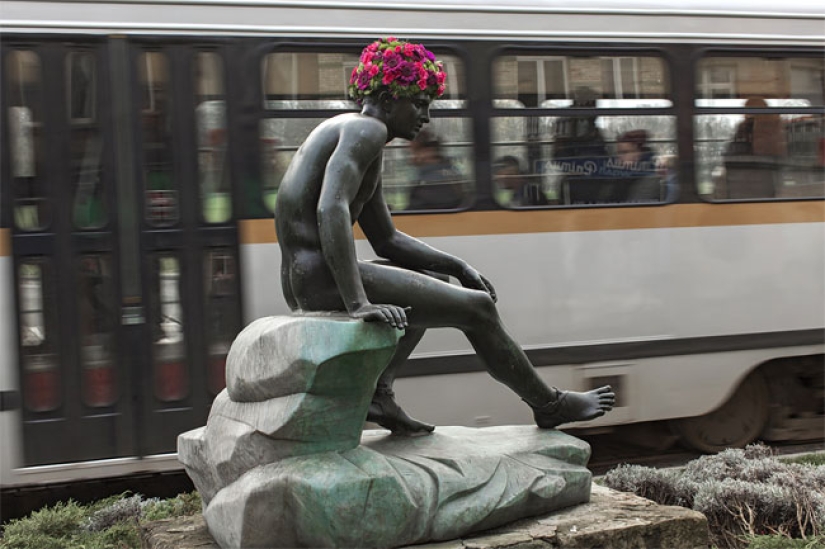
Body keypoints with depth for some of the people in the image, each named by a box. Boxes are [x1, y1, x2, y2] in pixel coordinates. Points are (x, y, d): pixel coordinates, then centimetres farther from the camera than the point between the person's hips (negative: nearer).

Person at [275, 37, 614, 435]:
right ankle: (549, 406, 15)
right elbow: (331, 210, -27)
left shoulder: (343, 133, 22)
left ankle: (379, 390, 15)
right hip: (324, 276, -10)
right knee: (476, 307, -3)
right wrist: (358, 304, -31)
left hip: (300, 281, 10)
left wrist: (458, 267, 16)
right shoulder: (366, 128, -9)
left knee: (436, 283, 29)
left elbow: (386, 240, 24)